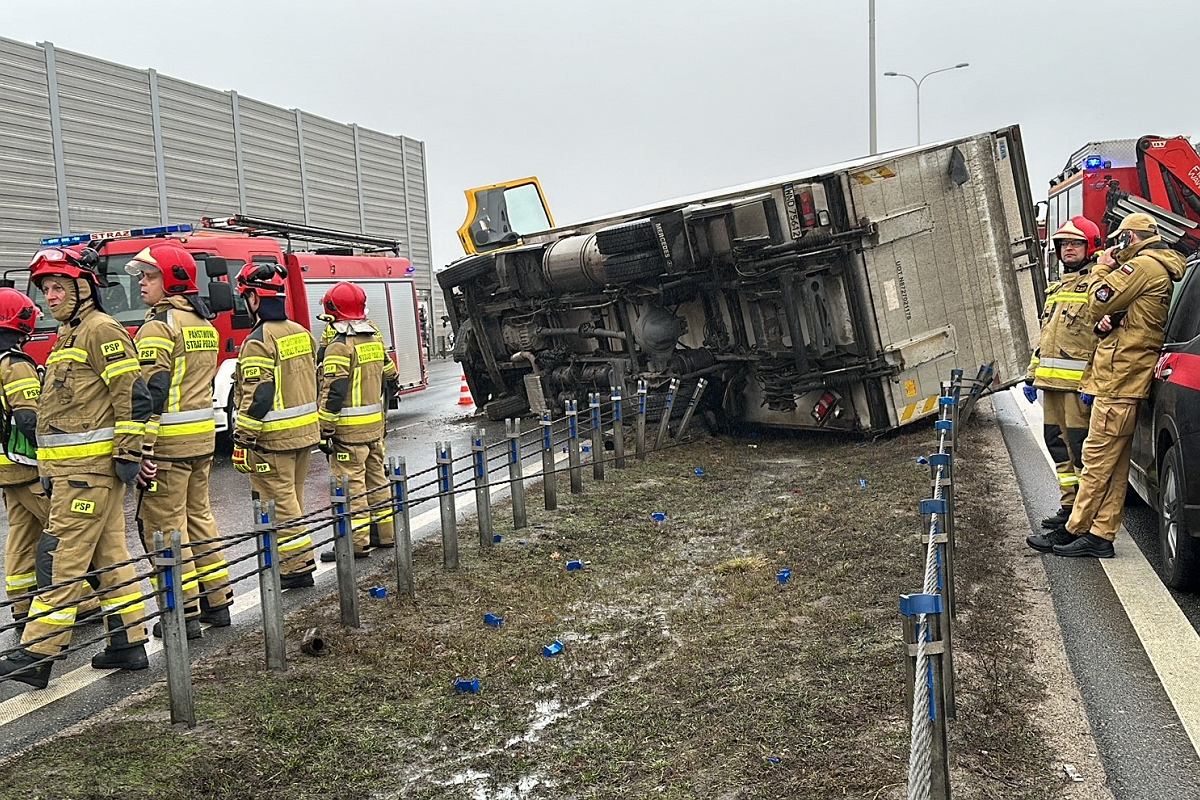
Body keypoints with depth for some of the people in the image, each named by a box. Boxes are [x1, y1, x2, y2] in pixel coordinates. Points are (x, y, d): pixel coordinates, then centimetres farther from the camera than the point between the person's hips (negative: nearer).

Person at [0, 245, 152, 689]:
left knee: (61, 560, -7)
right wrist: (51, 469, 25)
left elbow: (133, 395, -18)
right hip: (75, 468, 10)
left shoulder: (102, 330, -11)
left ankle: (36, 655, -3)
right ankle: (128, 644, 17)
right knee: (110, 556, 11)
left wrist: (128, 455, -19)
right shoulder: (70, 335, 21)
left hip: (89, 468, -10)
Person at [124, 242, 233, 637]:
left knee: (164, 524, 0)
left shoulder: (159, 326, -13)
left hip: (169, 440, -9)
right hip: (203, 436, 9)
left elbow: (152, 394, -20)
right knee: (198, 515, 16)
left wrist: (143, 451, -20)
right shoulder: (204, 324, 14)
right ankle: (217, 601, 22)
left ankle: (184, 613, 3)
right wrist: (203, 439, 21)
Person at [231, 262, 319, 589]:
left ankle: (297, 566, 2)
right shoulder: (301, 333, 10)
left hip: (273, 438, -9)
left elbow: (257, 397, -21)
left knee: (279, 502, -1)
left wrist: (242, 441, -16)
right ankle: (298, 561, 25)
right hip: (306, 431, 9)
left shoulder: (259, 341, -16)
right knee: (292, 499, 17)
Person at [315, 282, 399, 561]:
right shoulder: (375, 339, 10)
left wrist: (325, 430, -16)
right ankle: (385, 533, 23)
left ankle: (356, 541, -1)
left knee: (350, 483, -3)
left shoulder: (340, 346, -15)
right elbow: (390, 379, 17)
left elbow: (333, 392, -20)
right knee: (376, 477, 16)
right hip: (376, 423, 8)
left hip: (349, 429, -8)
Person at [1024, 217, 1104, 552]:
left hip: (1079, 383, -9)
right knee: (1057, 443, 14)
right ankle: (1070, 507, 25)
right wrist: (1032, 374, 22)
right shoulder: (1057, 288, 23)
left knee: (1081, 449, -9)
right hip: (1051, 381, 9)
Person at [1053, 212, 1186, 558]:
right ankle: (1100, 535, 12)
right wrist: (1110, 321, 3)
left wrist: (1103, 269, 3)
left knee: (1097, 458, -6)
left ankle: (1077, 530, -2)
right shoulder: (1164, 270, 23)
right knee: (1114, 463, 9)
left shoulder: (1141, 265, -11)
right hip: (1128, 381, 11)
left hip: (1119, 378, -11)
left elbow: (1098, 304, -11)